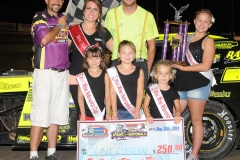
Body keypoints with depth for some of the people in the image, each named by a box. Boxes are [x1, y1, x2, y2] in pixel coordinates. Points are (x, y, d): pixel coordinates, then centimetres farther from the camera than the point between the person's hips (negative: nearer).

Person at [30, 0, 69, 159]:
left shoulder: (64, 18, 16)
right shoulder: (39, 17, -3)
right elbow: (43, 39, -21)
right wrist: (59, 25, -8)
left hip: (63, 73, 6)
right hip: (45, 72, -6)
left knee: (57, 115, 8)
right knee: (40, 115, -8)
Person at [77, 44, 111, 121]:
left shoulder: (105, 75, 4)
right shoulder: (82, 76, 3)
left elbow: (107, 96, 4)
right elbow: (80, 96, 2)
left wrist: (108, 113, -1)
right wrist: (82, 114, -5)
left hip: (100, 114, 0)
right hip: (86, 114, 0)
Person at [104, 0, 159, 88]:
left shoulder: (147, 16, 3)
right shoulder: (111, 14, 4)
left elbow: (151, 46, 7)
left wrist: (147, 70, 2)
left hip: (140, 63, 0)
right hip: (117, 62, 1)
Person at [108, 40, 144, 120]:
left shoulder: (139, 71, 4)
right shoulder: (113, 71, 2)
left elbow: (140, 93, 1)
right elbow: (113, 92, 0)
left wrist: (137, 112, -5)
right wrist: (114, 112, -5)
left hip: (134, 111, 0)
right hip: (119, 111, 0)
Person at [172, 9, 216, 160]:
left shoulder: (208, 41, -4)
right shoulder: (188, 37, 15)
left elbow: (205, 66, -15)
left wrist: (182, 68, -16)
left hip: (199, 84, -7)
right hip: (182, 83, 7)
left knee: (196, 120, 0)